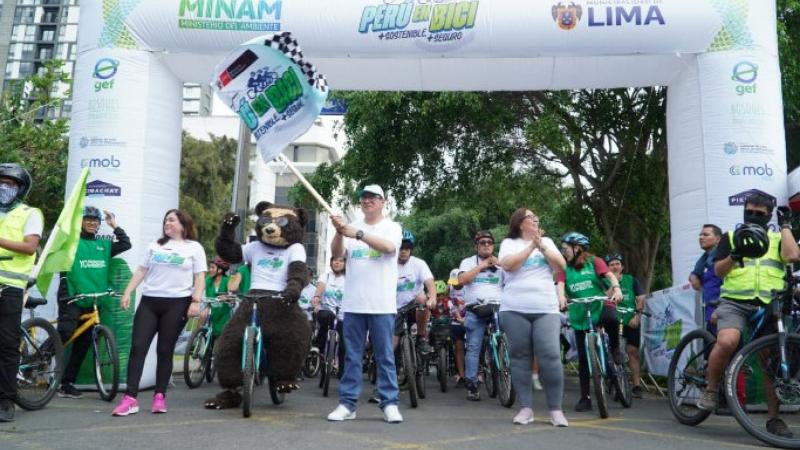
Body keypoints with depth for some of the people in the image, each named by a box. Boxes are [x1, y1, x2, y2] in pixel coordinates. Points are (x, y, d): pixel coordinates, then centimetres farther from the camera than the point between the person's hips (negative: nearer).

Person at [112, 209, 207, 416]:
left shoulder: (194, 247, 6)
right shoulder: (155, 245, 17)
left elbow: (200, 277, 0)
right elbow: (141, 271, 14)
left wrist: (196, 301, -11)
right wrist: (127, 293, 4)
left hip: (176, 303, -3)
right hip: (149, 301, 3)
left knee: (165, 350, 1)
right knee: (137, 347, -6)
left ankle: (160, 396, 12)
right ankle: (130, 398, -6)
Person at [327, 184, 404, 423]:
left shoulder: (392, 227, 4)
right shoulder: (352, 227, 12)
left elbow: (388, 246, -17)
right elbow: (337, 253, 0)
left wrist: (358, 234, -26)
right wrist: (339, 232, -20)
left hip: (381, 304, -3)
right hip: (353, 303, 3)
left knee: (385, 356, 2)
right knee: (352, 357, 8)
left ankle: (390, 403, 9)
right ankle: (347, 403, 14)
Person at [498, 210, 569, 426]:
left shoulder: (547, 241, 16)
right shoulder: (509, 243, 7)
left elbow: (560, 266, 3)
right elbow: (508, 265, -12)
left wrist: (542, 247, -8)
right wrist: (531, 246, -12)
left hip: (546, 310, 1)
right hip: (514, 310, -1)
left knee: (551, 357, -9)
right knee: (520, 358, 1)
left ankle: (556, 410, 0)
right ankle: (526, 408, 10)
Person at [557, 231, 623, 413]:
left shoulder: (594, 261, 0)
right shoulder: (565, 268, 6)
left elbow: (610, 275, -14)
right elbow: (560, 284, -11)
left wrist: (616, 288, -35)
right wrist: (561, 297, -33)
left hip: (601, 305, -3)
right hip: (580, 315, 3)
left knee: (611, 318, -39)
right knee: (583, 357, 3)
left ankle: (614, 348, -9)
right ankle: (585, 398, 13)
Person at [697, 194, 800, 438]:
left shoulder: (777, 239, 18)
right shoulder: (730, 237, 15)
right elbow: (718, 270, 7)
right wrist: (736, 255, -11)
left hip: (768, 307, 2)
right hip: (735, 302, -2)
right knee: (727, 342, -30)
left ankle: (773, 418, 15)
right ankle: (711, 388, -9)